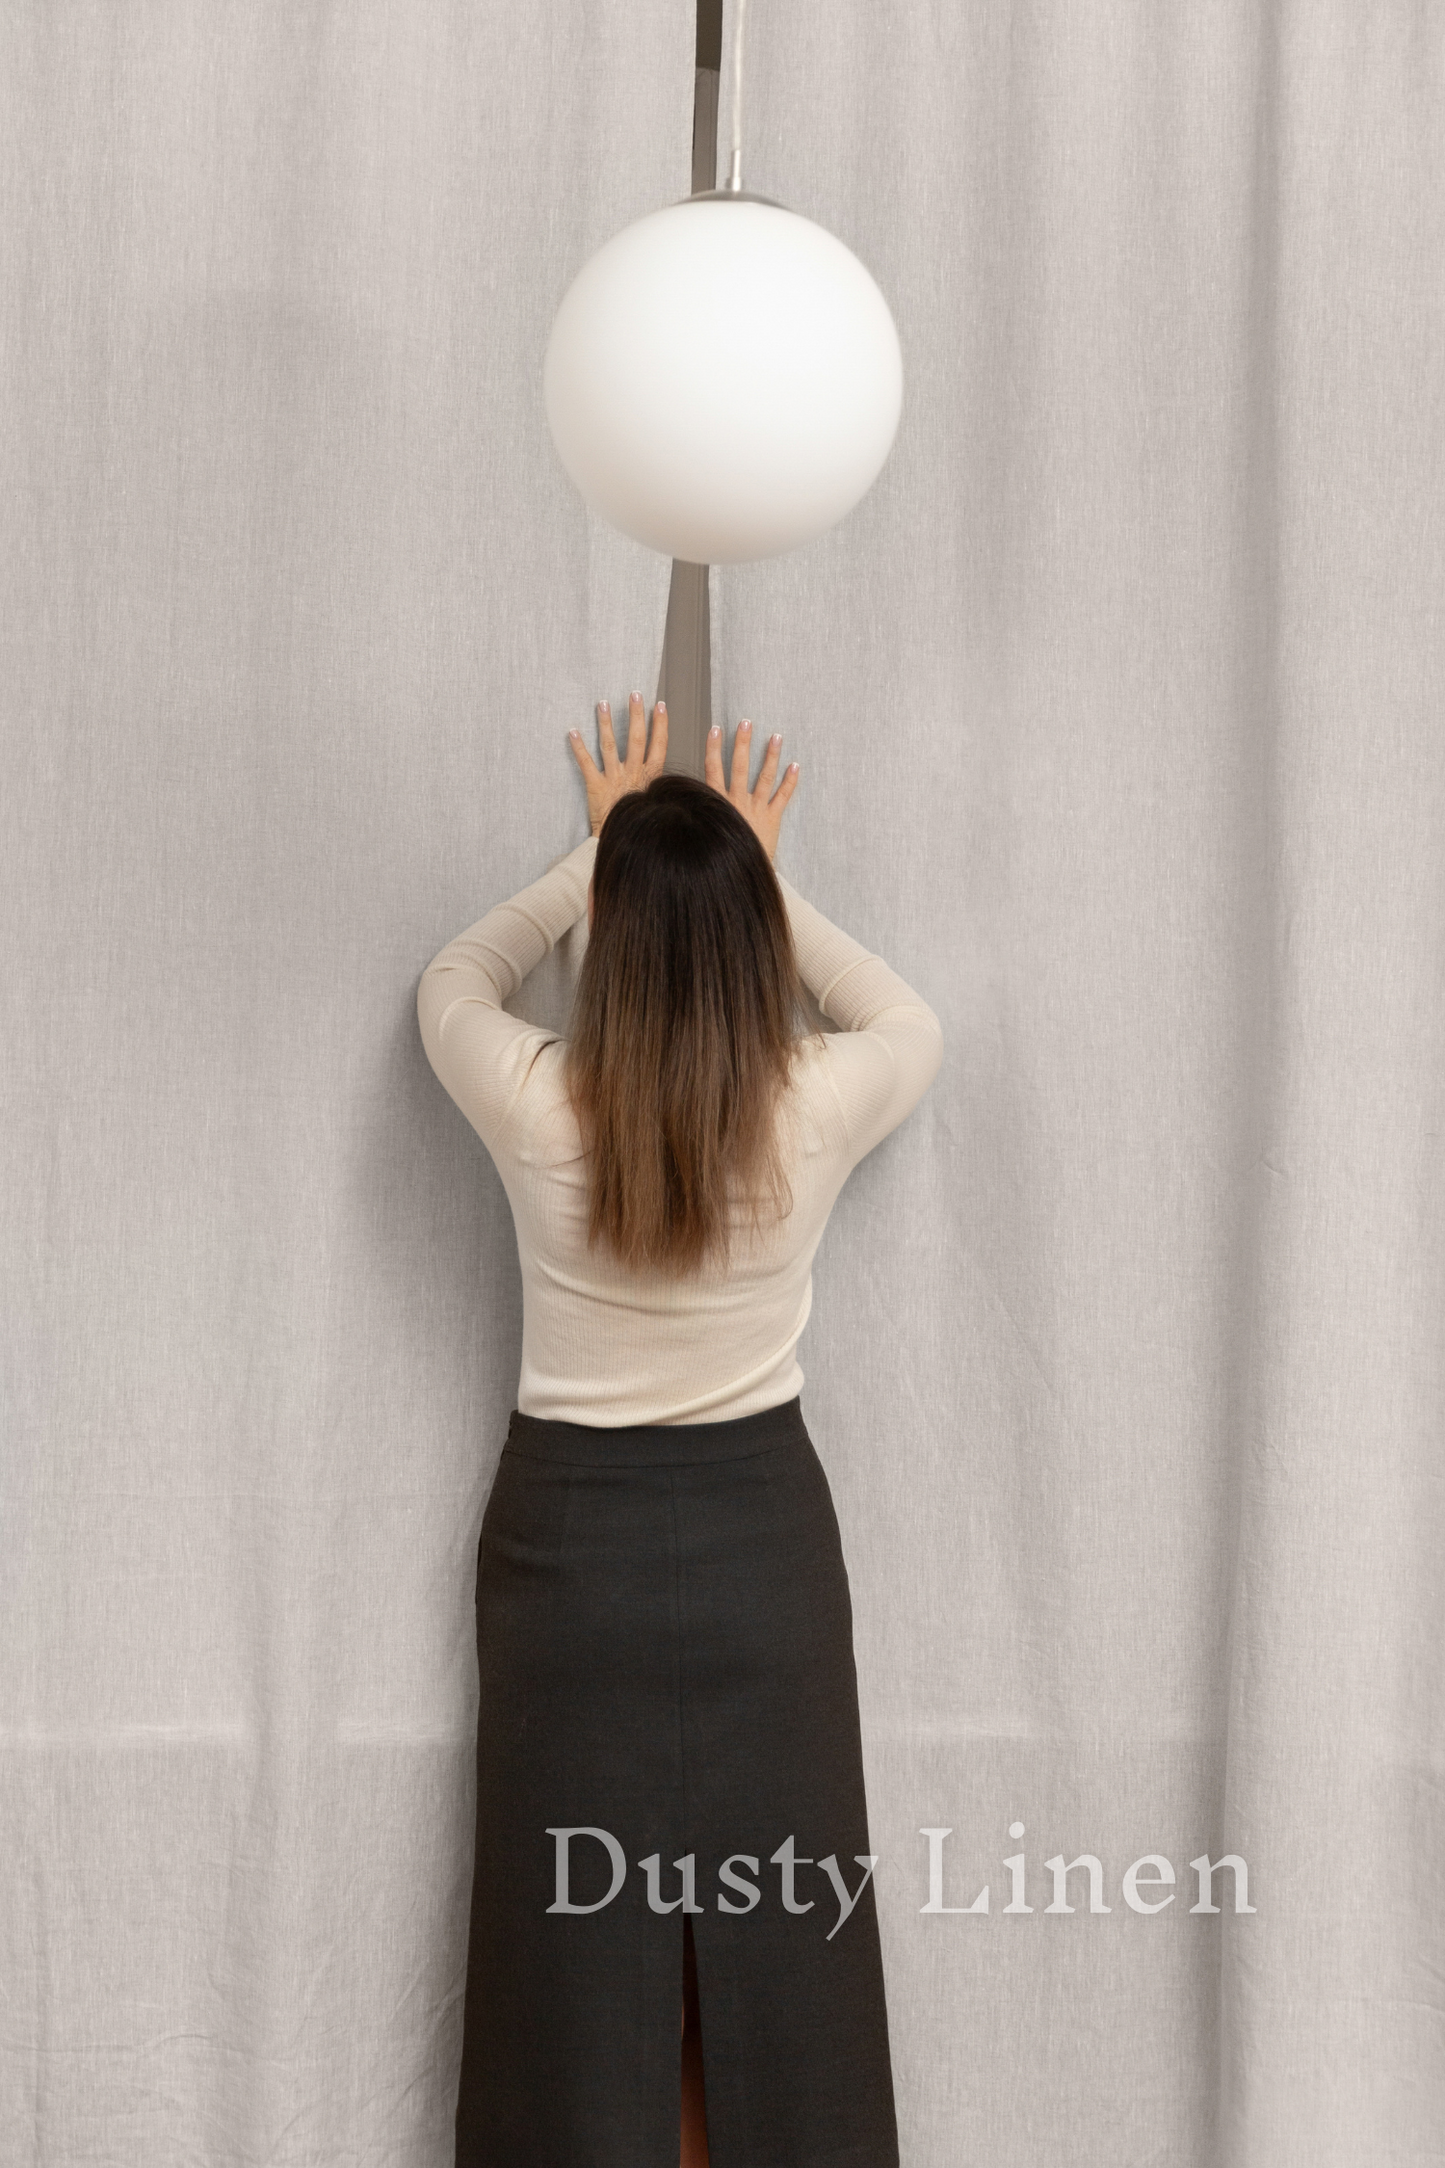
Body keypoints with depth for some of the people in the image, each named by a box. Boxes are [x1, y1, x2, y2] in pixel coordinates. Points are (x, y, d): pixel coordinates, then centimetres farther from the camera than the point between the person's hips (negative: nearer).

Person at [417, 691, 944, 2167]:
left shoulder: (535, 1105, -15)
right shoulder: (818, 1109, -14)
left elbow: (454, 980, 9)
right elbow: (908, 1019, 11)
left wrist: (601, 855, 16)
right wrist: (760, 879, 16)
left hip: (572, 1531, 0)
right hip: (760, 1524, 1)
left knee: (580, 1935, 9)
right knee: (779, 1928, 11)